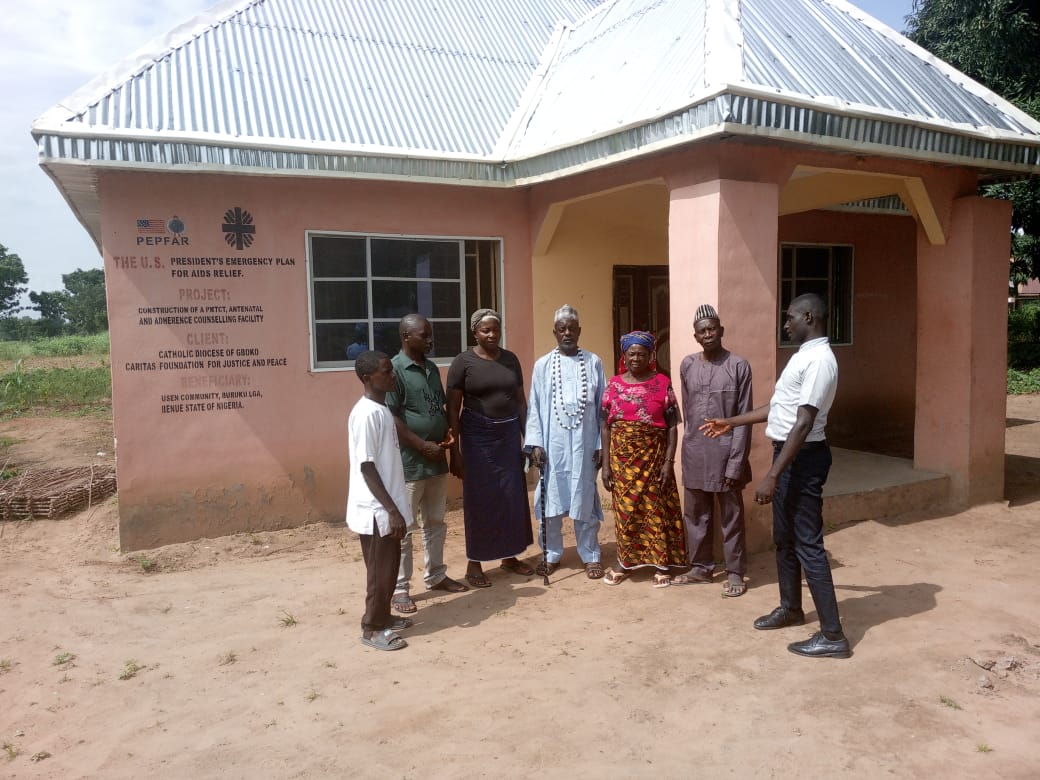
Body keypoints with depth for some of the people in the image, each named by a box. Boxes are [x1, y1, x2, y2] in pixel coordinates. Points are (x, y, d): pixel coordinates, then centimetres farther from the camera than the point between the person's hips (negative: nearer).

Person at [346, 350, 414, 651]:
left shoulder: (381, 409, 8)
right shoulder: (366, 414, -21)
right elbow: (366, 467, -23)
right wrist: (392, 510, -22)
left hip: (386, 505, 9)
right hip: (376, 509, -9)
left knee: (390, 565, 19)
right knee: (380, 569, 4)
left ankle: (383, 617, 34)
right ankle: (372, 628, 18)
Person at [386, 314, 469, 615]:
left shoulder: (432, 368, 12)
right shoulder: (394, 370, -13)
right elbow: (391, 418, -17)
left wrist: (447, 434, 2)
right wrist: (424, 446, -17)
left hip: (437, 460, 8)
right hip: (409, 463, -8)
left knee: (435, 523, 17)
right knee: (403, 528, 0)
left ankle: (436, 576, 31)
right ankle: (398, 589, 10)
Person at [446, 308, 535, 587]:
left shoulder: (511, 359, 7)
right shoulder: (463, 362, -7)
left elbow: (520, 400, 11)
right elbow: (453, 409, -7)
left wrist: (528, 437, 8)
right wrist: (454, 451, -11)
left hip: (509, 435, 5)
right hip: (477, 437, -4)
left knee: (513, 496, 9)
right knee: (479, 499, 2)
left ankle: (509, 556, 26)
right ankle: (474, 562, 15)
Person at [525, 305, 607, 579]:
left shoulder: (593, 362, 4)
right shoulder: (543, 365, 3)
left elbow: (603, 405, 4)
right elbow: (534, 407, 2)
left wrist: (602, 443, 0)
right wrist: (535, 443, -5)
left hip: (584, 443, 0)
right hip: (552, 444, 1)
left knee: (585, 499, 6)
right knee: (550, 498, 7)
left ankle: (591, 556, 19)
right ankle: (551, 554, 22)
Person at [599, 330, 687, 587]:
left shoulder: (662, 384, -2)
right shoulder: (614, 385, 2)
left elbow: (672, 426, -2)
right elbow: (605, 426, 3)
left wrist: (669, 461, -9)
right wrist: (606, 464, -2)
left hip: (654, 456, -1)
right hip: (622, 457, 2)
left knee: (656, 509, 4)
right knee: (625, 509, 8)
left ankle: (661, 564, 17)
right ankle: (626, 562, 22)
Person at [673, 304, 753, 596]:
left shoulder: (739, 366, -8)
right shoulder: (687, 365, 5)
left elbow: (743, 419, -10)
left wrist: (735, 463, -14)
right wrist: (692, 444, 12)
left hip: (725, 452, -4)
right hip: (694, 453, 4)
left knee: (731, 517, 6)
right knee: (695, 515, 13)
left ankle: (735, 572, 19)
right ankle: (701, 567, 27)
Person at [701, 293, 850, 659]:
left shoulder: (819, 360, -20)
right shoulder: (803, 356, 14)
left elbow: (804, 424, -26)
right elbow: (777, 408, 22)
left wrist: (771, 475, -27)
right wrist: (731, 422, 28)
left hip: (803, 458, -10)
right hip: (789, 455, 10)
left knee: (808, 543, -6)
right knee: (784, 538, 20)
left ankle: (832, 635, 2)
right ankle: (790, 608, 36)